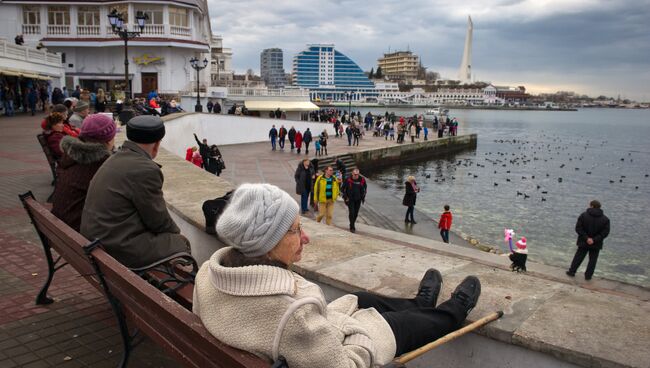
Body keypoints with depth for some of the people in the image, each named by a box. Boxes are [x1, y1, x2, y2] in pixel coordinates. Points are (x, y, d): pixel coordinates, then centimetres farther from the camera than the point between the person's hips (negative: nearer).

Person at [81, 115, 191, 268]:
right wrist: (176, 231, 7)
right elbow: (158, 220, -12)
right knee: (181, 244, 1)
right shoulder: (145, 170, -21)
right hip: (118, 249, -10)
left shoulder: (116, 159, 9)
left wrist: (173, 229, 12)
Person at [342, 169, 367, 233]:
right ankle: (352, 227, -5)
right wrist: (345, 197, -8)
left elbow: (365, 187, 13)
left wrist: (363, 196, 8)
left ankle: (352, 225, 30)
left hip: (358, 199, 3)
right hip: (350, 199, -3)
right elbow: (342, 189, -2)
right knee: (351, 212, -11)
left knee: (356, 213, 9)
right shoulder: (348, 180, -15)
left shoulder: (362, 180, -8)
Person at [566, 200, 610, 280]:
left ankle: (572, 271, 20)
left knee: (578, 257, 12)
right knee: (592, 260, 11)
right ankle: (588, 275, 14)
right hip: (596, 244, 1)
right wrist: (595, 240, -15)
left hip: (583, 242, 0)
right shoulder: (605, 219, -3)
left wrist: (586, 238, -13)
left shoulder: (584, 215, -9)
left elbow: (578, 228, -13)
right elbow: (605, 232, -10)